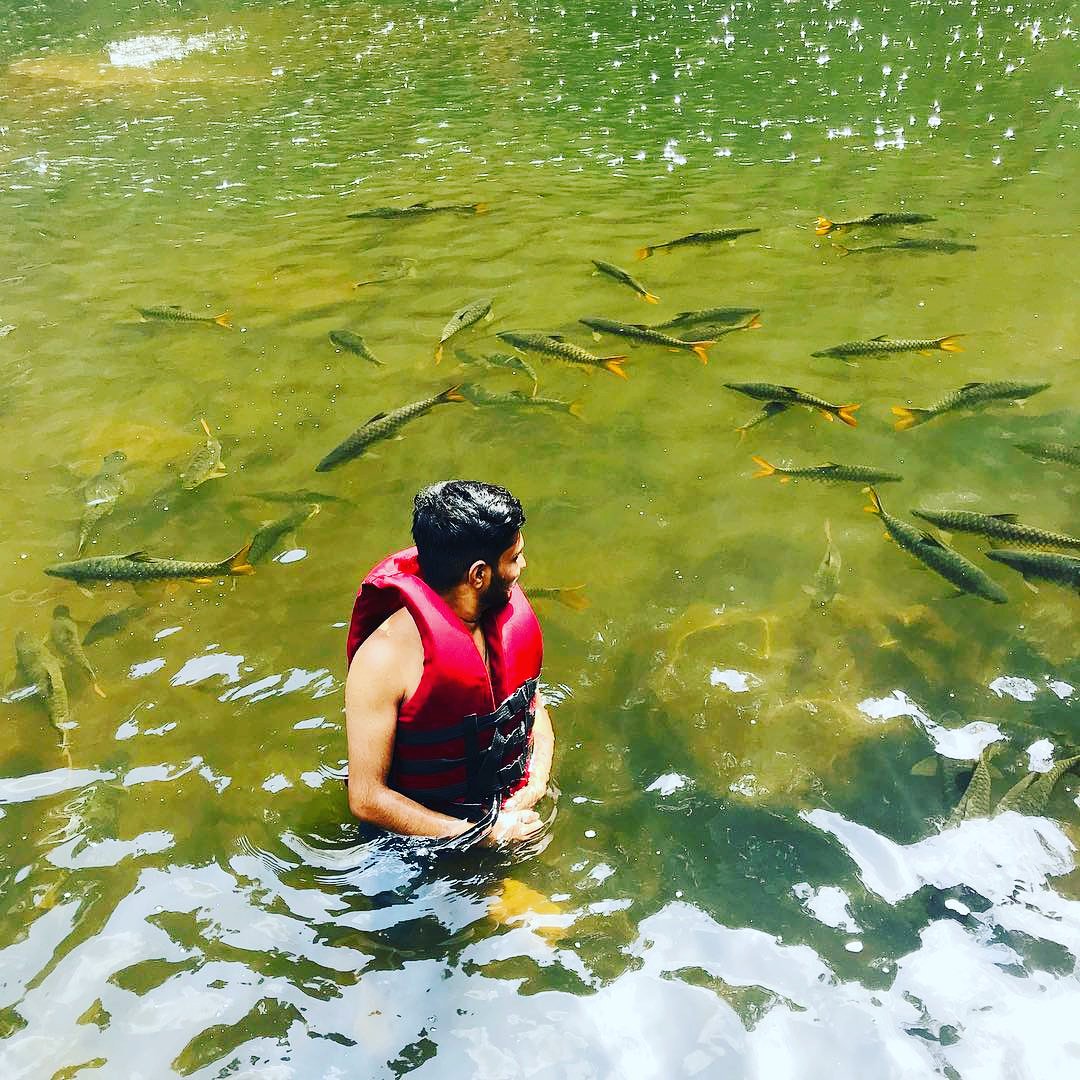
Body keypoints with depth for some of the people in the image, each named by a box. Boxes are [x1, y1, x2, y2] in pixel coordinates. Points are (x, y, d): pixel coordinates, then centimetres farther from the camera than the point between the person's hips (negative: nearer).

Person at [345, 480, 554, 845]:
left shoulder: (506, 612, -5)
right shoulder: (386, 654, -25)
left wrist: (536, 785, -6)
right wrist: (485, 834, -18)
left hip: (516, 812, 4)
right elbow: (366, 798, -21)